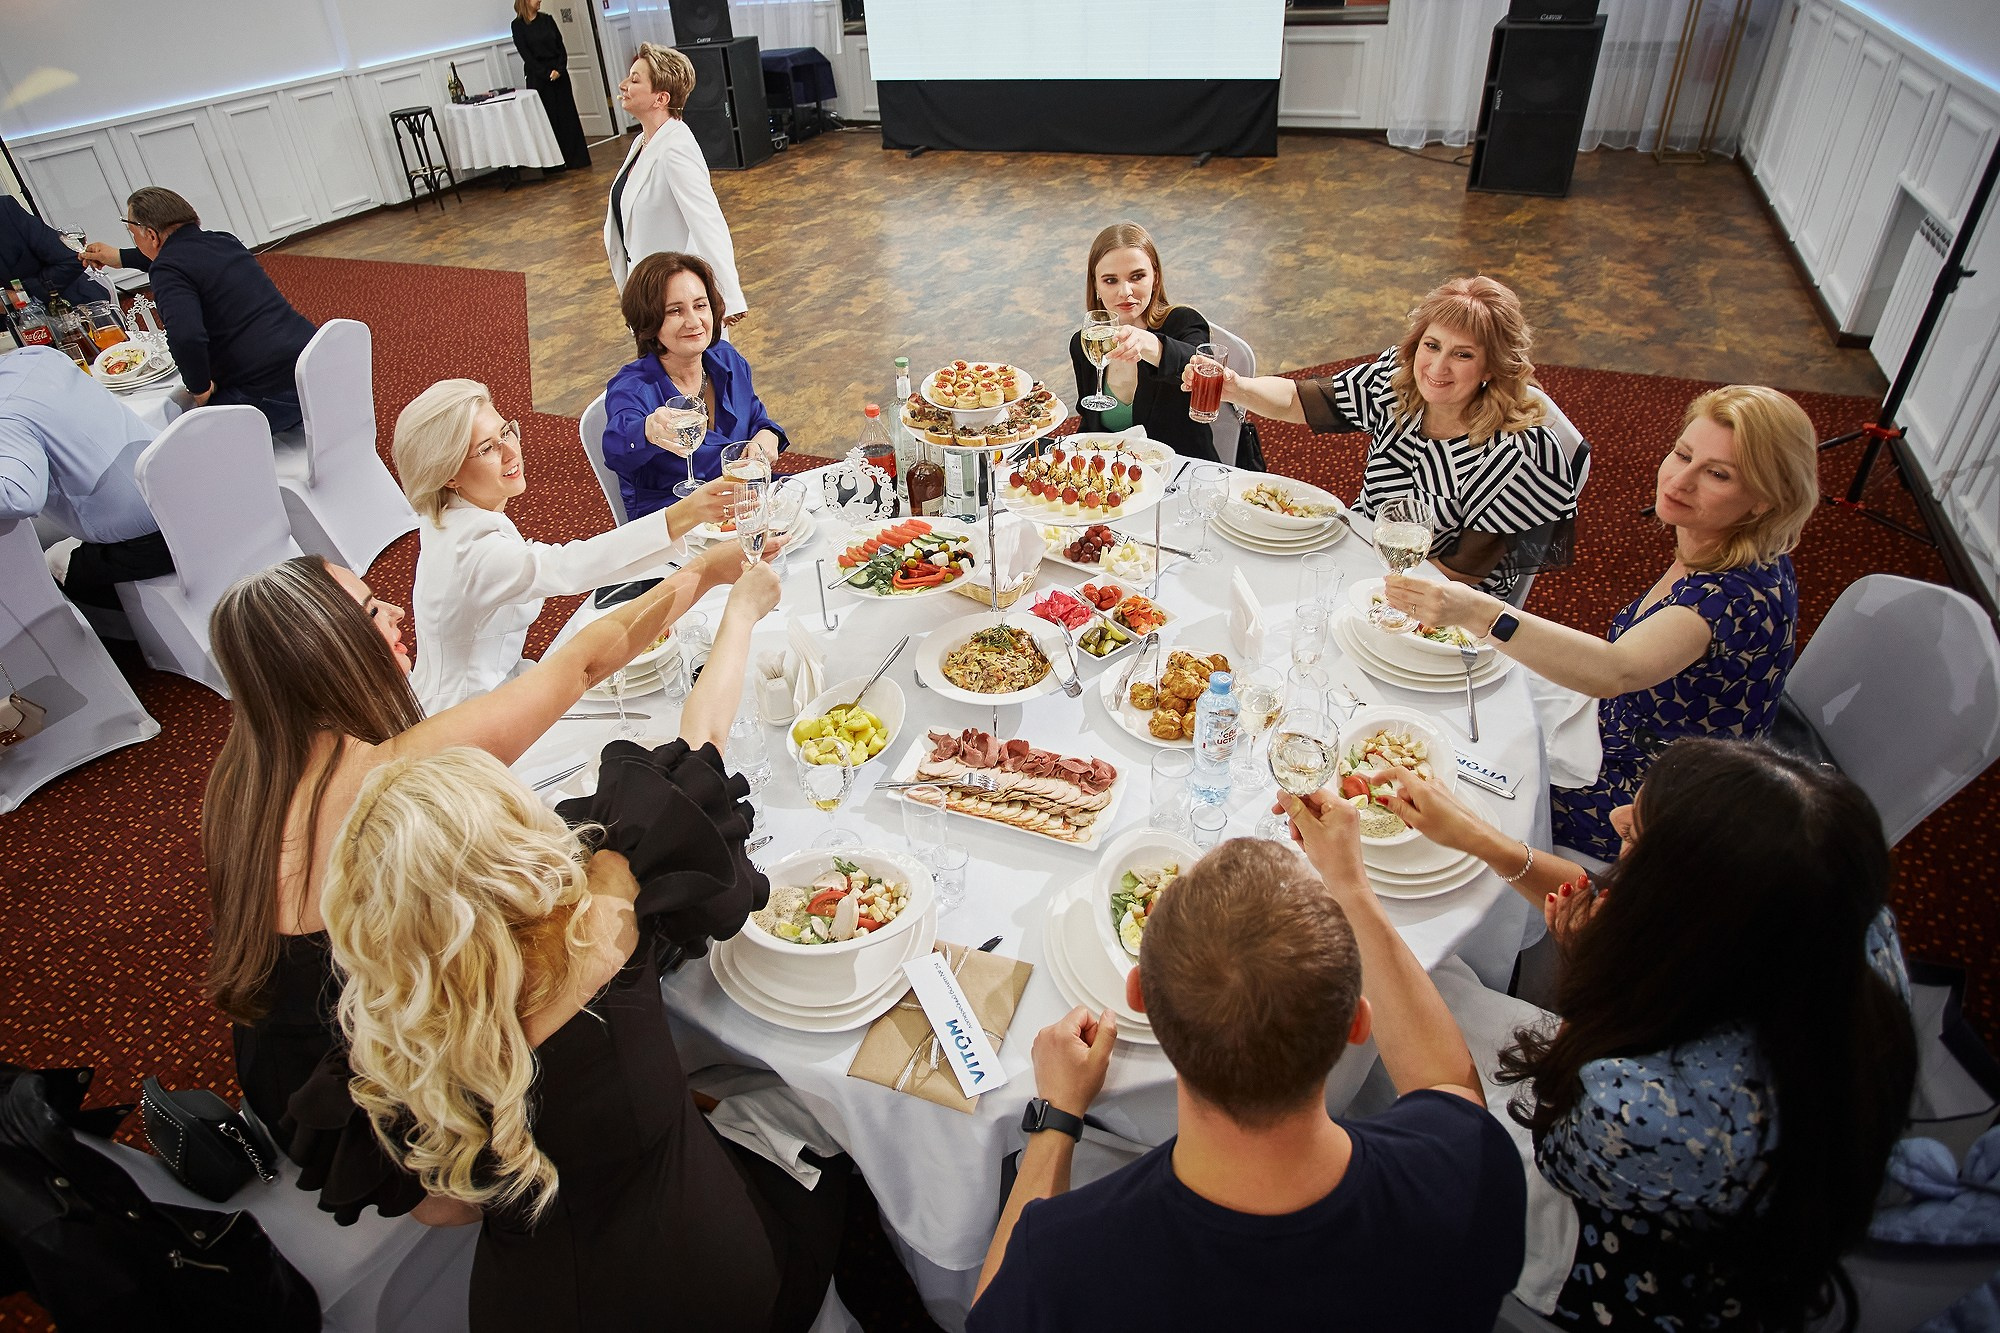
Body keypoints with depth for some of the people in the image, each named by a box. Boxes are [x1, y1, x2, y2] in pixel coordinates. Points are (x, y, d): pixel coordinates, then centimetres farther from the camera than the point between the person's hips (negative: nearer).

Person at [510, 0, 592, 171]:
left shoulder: (547, 20, 9)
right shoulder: (518, 25, -2)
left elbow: (561, 47, 5)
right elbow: (526, 54, -7)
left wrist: (559, 69, -10)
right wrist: (547, 74, -14)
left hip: (559, 74, 3)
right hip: (538, 77, -3)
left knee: (568, 114, 3)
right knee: (550, 118, -1)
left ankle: (577, 157, 9)